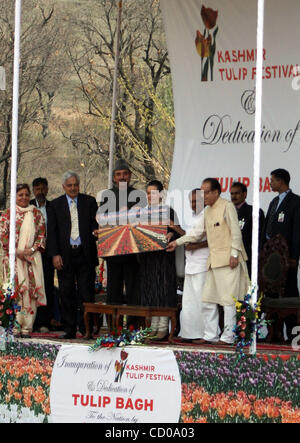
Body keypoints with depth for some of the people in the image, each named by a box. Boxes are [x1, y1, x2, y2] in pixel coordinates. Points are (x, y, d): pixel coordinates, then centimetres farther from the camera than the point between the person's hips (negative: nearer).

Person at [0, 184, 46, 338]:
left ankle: (27, 326, -3)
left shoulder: (36, 214, 12)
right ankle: (15, 326, -7)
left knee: (32, 289, -5)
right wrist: (17, 252, -10)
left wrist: (31, 250, -7)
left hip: (32, 257, 2)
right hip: (13, 257, -2)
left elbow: (42, 234, 9)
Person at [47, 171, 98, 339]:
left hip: (85, 254, -1)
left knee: (86, 292, -2)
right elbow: (52, 231, 4)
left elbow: (96, 224, 6)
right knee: (67, 294, 4)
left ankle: (86, 329, 2)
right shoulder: (56, 205, 7)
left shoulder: (89, 201, 8)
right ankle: (70, 330, 10)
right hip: (65, 255, 1)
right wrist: (55, 254, -5)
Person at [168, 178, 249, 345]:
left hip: (228, 260, -9)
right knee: (208, 300, 7)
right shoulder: (208, 211, 18)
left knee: (228, 299, -7)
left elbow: (236, 232, -10)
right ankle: (211, 335, 12)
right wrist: (178, 242, 18)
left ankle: (228, 336, -4)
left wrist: (234, 254, -15)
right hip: (214, 261, 9)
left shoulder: (227, 206, -5)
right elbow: (198, 233, 23)